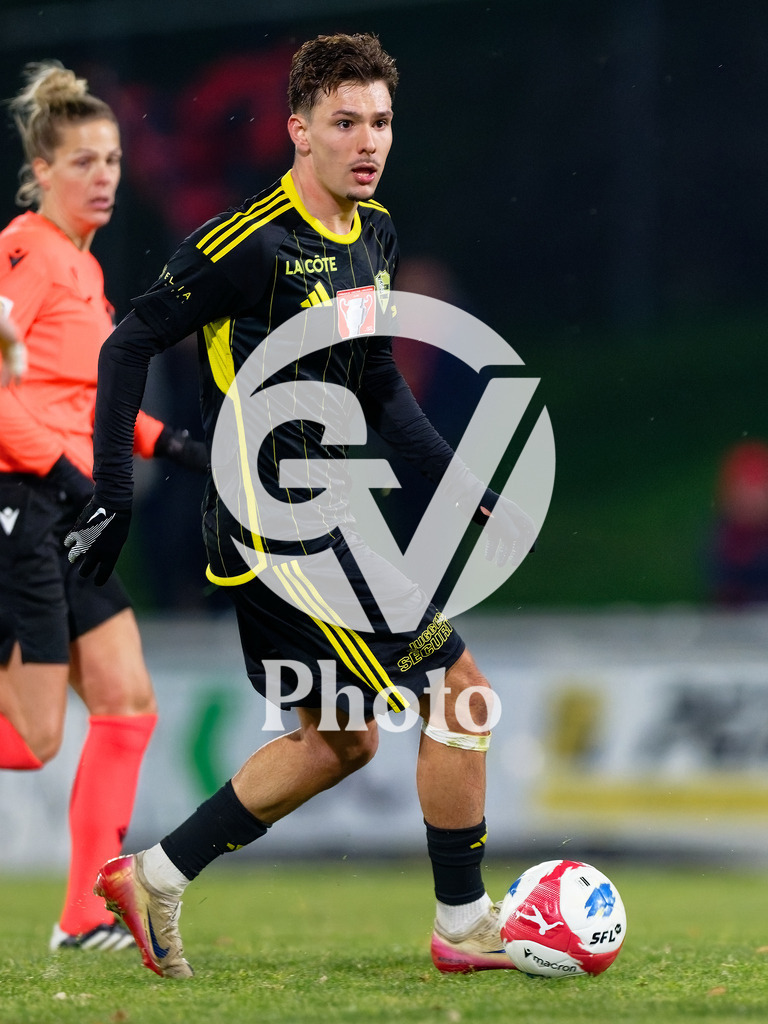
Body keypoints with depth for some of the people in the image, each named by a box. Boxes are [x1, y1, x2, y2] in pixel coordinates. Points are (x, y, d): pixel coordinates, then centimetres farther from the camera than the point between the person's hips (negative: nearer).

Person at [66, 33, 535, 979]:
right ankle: (463, 926, 6)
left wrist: (470, 493, 14)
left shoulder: (374, 235, 9)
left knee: (342, 737, 17)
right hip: (275, 524, -9)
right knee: (461, 693, -6)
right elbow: (129, 346, -12)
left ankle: (153, 878, 21)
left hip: (310, 513, 9)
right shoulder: (252, 243, -18)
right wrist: (112, 497, -13)